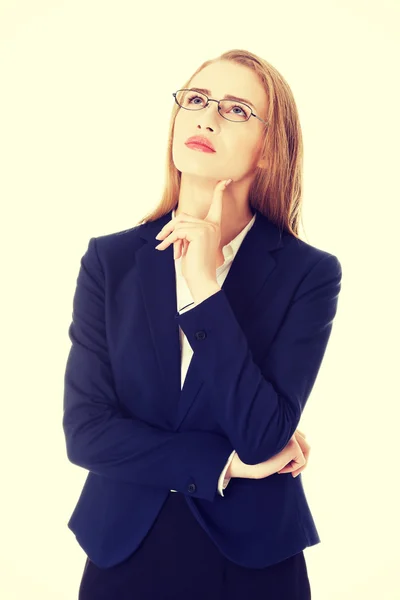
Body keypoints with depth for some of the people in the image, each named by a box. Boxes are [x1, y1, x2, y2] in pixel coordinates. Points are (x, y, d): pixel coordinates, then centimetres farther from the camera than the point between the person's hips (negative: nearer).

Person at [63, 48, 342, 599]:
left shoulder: (309, 274, -11)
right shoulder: (110, 260, -5)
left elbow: (262, 437, -20)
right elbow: (84, 430, -9)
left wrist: (205, 286, -23)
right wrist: (225, 463, -13)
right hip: (124, 553, 2)